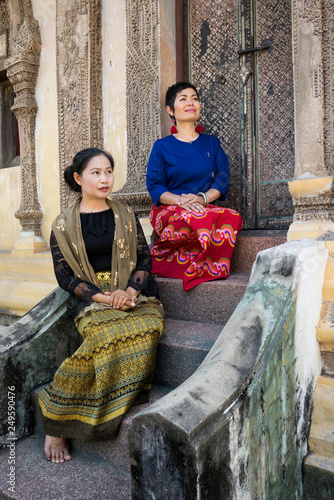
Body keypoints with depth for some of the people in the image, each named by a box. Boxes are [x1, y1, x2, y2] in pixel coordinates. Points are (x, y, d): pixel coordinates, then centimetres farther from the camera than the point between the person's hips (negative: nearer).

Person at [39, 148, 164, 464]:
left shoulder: (125, 215, 13)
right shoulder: (63, 225, 6)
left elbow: (144, 257, 7)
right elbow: (64, 276, 1)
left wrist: (129, 290, -12)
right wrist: (104, 297, -13)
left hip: (133, 293, 3)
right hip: (91, 299, -2)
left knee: (148, 329, -30)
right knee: (110, 334, -32)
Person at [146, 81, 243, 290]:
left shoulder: (211, 143, 19)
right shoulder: (162, 146, 11)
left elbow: (223, 178, 6)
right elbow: (154, 186, 1)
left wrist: (202, 198, -15)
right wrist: (180, 200, -20)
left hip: (206, 208, 3)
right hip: (170, 210, -3)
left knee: (233, 217, -32)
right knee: (194, 221, -39)